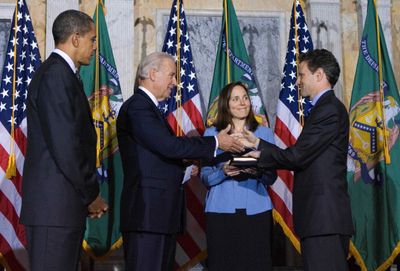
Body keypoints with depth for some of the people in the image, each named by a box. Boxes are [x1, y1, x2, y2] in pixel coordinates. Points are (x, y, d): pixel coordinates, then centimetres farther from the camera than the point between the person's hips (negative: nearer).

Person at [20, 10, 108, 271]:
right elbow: (64, 145, -19)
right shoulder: (56, 74, -12)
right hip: (55, 207, -10)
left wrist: (88, 194, 12)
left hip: (62, 205, 10)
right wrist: (91, 194, -9)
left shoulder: (60, 73, 19)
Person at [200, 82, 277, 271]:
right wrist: (223, 172, -16)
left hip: (256, 211, 1)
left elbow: (272, 176, 6)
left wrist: (259, 172, -14)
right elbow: (205, 177, 3)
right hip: (221, 211, -1)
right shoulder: (212, 134, 8)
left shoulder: (264, 132, 11)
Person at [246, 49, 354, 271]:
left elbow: (297, 157, -16)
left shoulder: (329, 109, -12)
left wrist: (260, 155, -2)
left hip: (323, 217, -10)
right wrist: (260, 143, 14)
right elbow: (301, 155, 15)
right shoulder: (326, 107, 19)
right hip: (322, 214, 10)